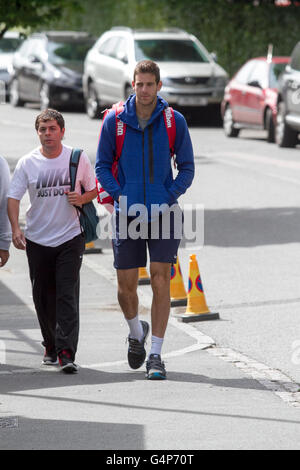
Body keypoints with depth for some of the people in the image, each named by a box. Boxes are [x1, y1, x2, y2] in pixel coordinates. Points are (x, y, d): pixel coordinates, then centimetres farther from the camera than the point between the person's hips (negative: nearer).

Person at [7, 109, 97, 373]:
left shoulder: (78, 158, -1)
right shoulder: (27, 163, -1)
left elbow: (94, 190, 11)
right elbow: (14, 197, -3)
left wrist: (82, 198, -12)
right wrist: (15, 228, -19)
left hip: (70, 237, -2)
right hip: (37, 240, 2)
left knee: (68, 295, -12)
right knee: (43, 297, 9)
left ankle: (66, 353, -16)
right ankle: (51, 345, 29)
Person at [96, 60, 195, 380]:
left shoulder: (175, 122, 1)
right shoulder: (114, 121, 1)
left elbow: (187, 168, 7)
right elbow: (102, 166, 7)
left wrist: (170, 197, -8)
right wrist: (119, 197, -7)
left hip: (164, 215, -1)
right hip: (128, 215, 1)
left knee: (161, 282, -7)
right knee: (126, 285, 4)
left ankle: (155, 355, -3)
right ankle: (136, 332, 35)